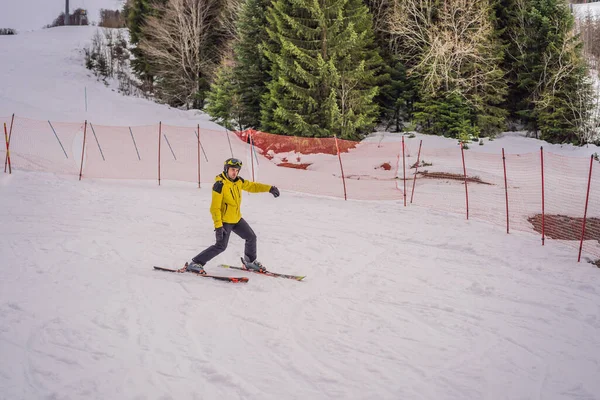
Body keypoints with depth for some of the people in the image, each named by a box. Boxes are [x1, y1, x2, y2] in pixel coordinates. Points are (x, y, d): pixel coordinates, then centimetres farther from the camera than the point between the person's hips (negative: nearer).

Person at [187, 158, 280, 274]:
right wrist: (218, 226, -29)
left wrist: (269, 188, 1)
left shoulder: (238, 181, -1)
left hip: (237, 219, 8)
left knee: (251, 237, 14)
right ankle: (195, 263, -7)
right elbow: (215, 208, -23)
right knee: (221, 246, -13)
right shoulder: (219, 185, -22)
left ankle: (250, 261, 36)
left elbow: (252, 186, 14)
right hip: (224, 220, -8)